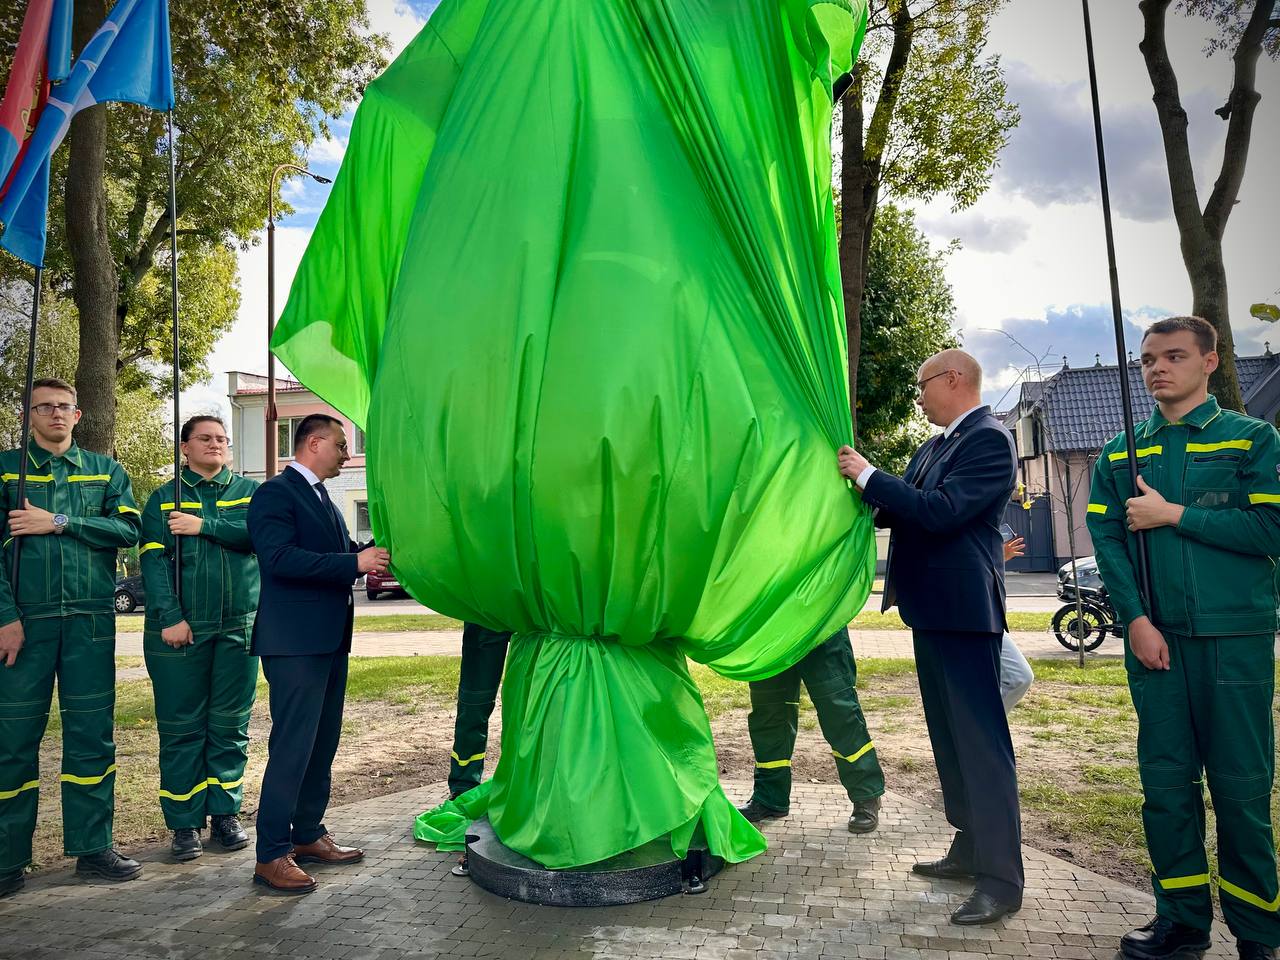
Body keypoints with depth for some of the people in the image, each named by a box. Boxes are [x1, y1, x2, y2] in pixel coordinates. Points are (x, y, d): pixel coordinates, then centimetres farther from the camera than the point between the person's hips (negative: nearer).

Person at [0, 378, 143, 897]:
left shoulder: (106, 471, 12)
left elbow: (128, 529, -2)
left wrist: (59, 523, -12)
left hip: (90, 620, 1)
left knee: (92, 734, 5)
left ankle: (92, 847, 15)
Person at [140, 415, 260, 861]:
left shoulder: (249, 491, 10)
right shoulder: (164, 499, 8)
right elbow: (153, 561, -3)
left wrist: (205, 525, -14)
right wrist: (171, 617, -14)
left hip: (239, 626, 1)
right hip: (180, 629, -1)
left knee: (231, 725, 6)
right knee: (181, 728, 3)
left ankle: (225, 814, 18)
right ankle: (184, 824, 13)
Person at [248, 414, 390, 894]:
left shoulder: (321, 497, 19)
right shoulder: (275, 493, -10)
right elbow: (279, 558, -23)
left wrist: (367, 558, 3)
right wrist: (354, 562, -24)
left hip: (330, 639, 10)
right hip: (295, 642, -9)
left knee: (322, 744, 15)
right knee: (292, 747, -5)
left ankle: (308, 835, 27)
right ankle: (271, 856, 4)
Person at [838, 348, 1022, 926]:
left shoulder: (989, 440, -13)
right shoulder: (937, 445, 15)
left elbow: (941, 511, -25)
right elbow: (904, 509, 19)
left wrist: (868, 476, -19)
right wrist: (862, 489, 5)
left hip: (963, 609, -10)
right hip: (931, 608, 10)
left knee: (981, 740, -5)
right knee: (949, 737, 17)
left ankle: (1000, 878, 4)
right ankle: (970, 848, 30)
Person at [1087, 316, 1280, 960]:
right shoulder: (1120, 455, 11)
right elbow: (1106, 540, 3)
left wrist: (1173, 514, -10)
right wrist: (1136, 619, -8)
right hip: (1154, 639, 3)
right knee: (1165, 781, 7)